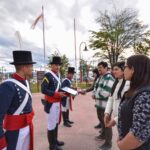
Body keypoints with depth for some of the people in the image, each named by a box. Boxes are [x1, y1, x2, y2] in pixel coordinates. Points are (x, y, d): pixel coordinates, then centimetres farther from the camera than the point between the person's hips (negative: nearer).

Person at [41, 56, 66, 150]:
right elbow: (43, 90, -20)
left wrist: (64, 93, -2)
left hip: (58, 102, 8)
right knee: (52, 123, 3)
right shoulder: (48, 75, -15)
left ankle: (55, 140, 36)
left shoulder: (58, 75, 9)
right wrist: (58, 94, -24)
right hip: (52, 103, -8)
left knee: (56, 122, 19)